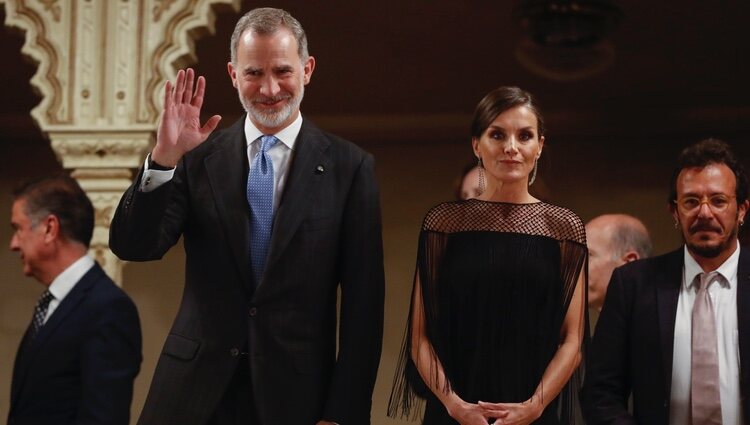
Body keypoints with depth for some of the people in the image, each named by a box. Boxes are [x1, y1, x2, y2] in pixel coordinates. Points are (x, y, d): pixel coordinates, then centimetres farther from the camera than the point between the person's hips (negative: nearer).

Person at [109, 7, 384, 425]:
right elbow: (133, 247, -5)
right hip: (195, 390, 2)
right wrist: (163, 159, -19)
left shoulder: (349, 167, -2)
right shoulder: (199, 157, 2)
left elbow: (363, 302, -3)